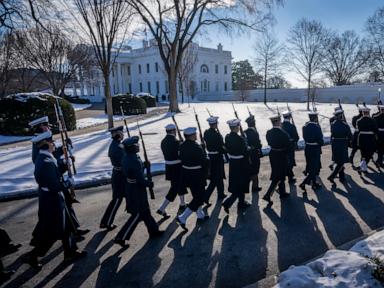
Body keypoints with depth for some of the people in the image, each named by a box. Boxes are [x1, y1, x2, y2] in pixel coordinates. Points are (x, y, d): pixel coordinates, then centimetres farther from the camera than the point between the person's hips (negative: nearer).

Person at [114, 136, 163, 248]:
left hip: (131, 187, 10)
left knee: (145, 210, 21)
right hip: (137, 190, -10)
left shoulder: (126, 157, 2)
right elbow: (140, 179, -25)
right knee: (138, 215, 2)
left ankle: (153, 230, 36)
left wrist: (143, 165, 4)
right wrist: (149, 183, -8)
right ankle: (121, 237, 7)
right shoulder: (134, 161, -27)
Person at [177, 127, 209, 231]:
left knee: (196, 196, 24)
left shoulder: (182, 146, 1)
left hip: (186, 175, 8)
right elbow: (204, 162, -18)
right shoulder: (196, 147, -22)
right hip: (197, 176, -8)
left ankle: (200, 215, 38)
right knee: (199, 197, 4)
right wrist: (205, 173, -2)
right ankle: (182, 218, -2)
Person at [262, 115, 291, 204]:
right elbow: (289, 146, -13)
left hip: (273, 155, 7)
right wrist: (286, 152, 5)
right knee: (278, 177, 3)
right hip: (282, 156, -7)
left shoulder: (269, 132, -4)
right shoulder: (283, 133, -22)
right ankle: (268, 195, -4)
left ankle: (282, 192, 38)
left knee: (277, 174, 22)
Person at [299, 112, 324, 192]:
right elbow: (320, 140, -14)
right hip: (315, 150, -7)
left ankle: (314, 184, 32)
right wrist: (321, 143, 4)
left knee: (311, 167, 19)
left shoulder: (305, 127, 1)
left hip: (307, 149, 7)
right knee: (314, 168, 2)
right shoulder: (317, 127, -19)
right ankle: (304, 183, -8)